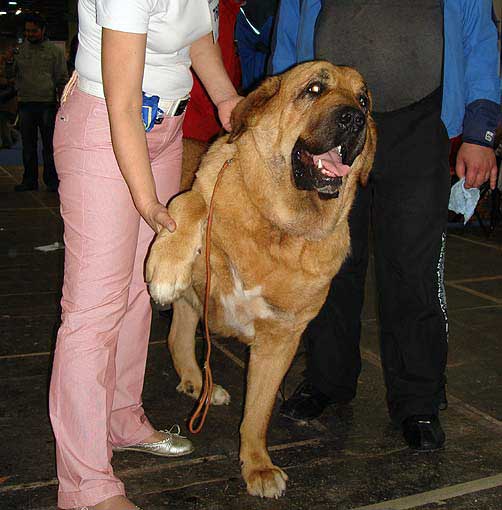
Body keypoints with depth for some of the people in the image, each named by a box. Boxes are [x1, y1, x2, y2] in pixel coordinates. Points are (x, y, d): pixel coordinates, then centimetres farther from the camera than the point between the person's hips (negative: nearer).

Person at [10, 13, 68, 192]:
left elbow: (62, 78, 3)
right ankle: (29, 180, 16)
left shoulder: (55, 51, 4)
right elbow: (15, 74, 19)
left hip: (47, 103, -3)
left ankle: (52, 180, 9)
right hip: (25, 103, 3)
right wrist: (18, 92, 4)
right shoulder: (20, 50, 12)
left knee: (49, 145, 1)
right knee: (28, 145, 8)